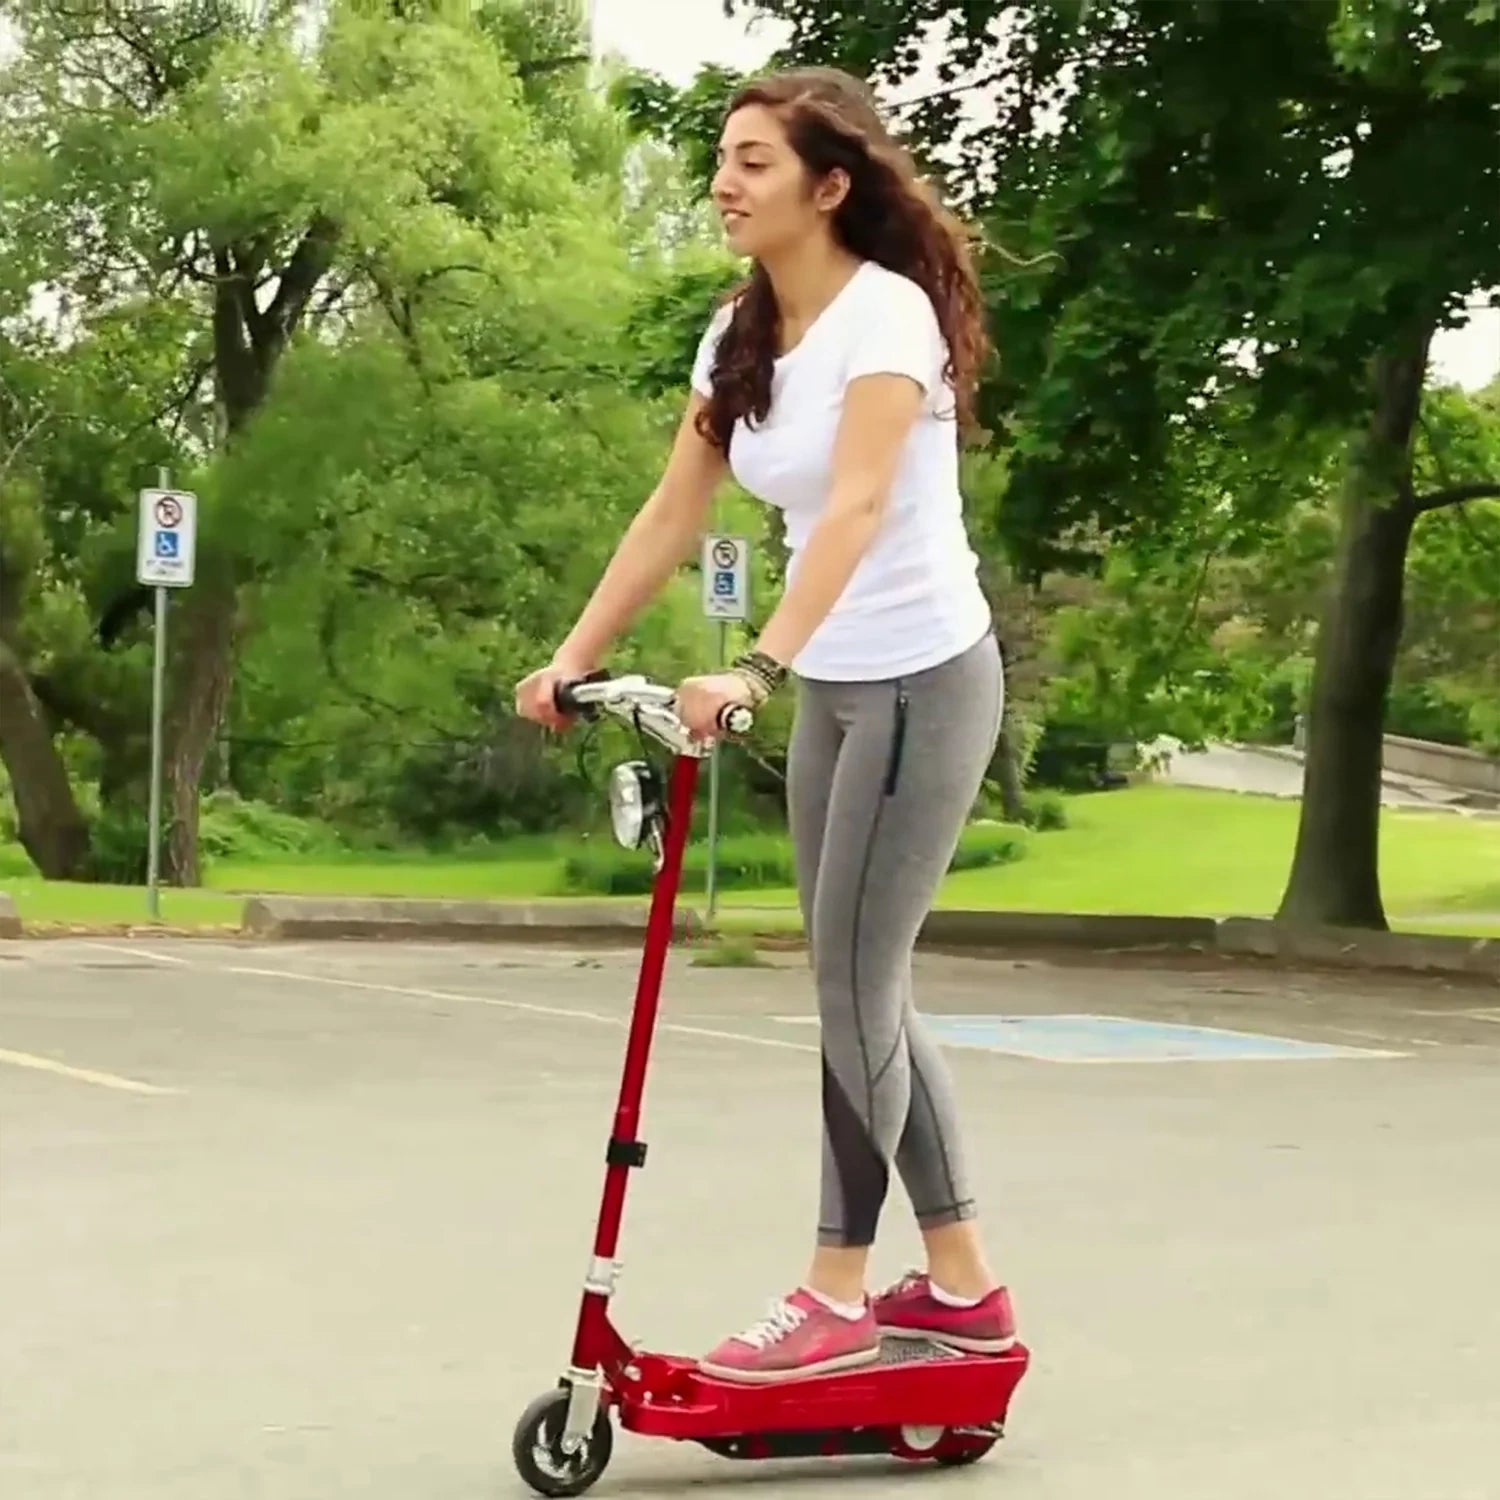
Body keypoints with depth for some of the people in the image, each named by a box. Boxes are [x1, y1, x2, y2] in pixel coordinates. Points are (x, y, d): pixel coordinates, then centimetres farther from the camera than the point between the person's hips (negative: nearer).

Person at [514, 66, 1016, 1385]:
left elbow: (856, 505, -32)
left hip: (925, 682, -8)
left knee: (854, 988, -6)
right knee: (864, 990, 10)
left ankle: (836, 1299, 5)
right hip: (832, 690, 8)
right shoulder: (739, 333, 5)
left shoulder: (886, 312, -18)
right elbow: (672, 516, 7)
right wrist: (574, 659, 0)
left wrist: (756, 667, -43)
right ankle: (963, 1286, 20)